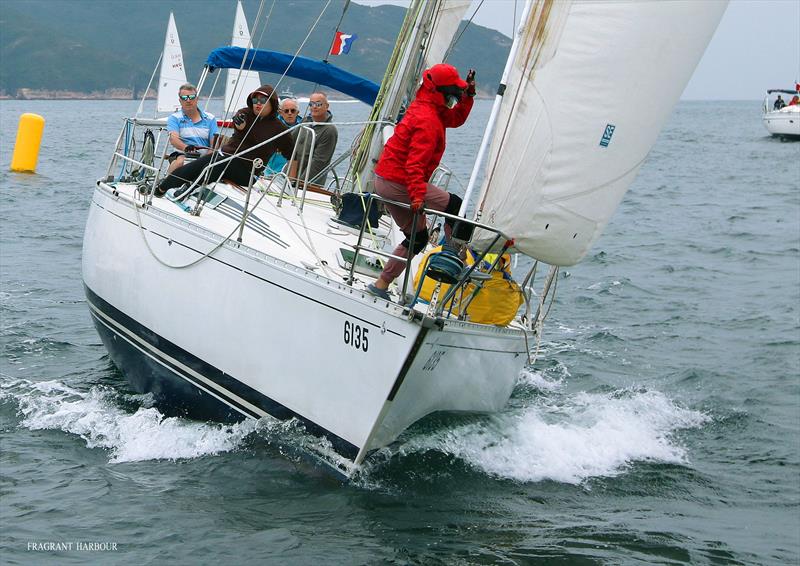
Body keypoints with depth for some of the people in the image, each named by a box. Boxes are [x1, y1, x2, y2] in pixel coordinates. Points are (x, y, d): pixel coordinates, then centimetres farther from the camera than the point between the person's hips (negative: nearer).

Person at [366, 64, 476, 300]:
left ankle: (381, 285, 18)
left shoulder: (426, 108, 12)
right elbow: (416, 162, -29)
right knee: (455, 206, -4)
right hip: (399, 183, -10)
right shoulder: (427, 120, -20)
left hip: (386, 180, 10)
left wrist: (468, 94, 15)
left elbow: (455, 119, 28)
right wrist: (417, 195, -36)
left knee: (418, 237, 16)